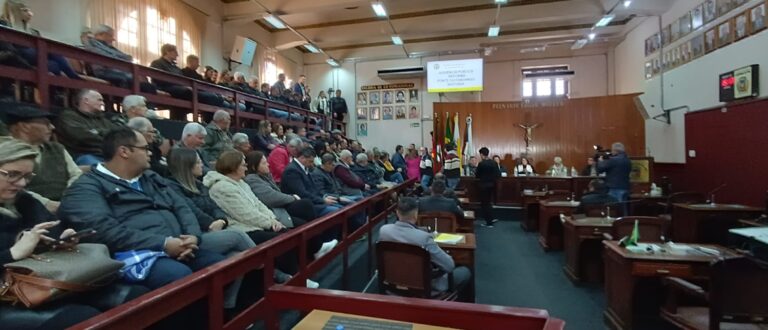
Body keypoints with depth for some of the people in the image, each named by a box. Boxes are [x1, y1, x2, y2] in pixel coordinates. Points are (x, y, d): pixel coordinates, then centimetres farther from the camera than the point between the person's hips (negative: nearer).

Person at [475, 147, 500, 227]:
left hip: (484, 185, -6)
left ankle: (489, 222, 8)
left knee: (484, 203, 5)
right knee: (488, 202, 21)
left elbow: (477, 175, -9)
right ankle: (491, 219, 23)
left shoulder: (481, 164, -17)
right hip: (492, 185, 6)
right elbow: (498, 174, 0)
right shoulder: (494, 163, -1)